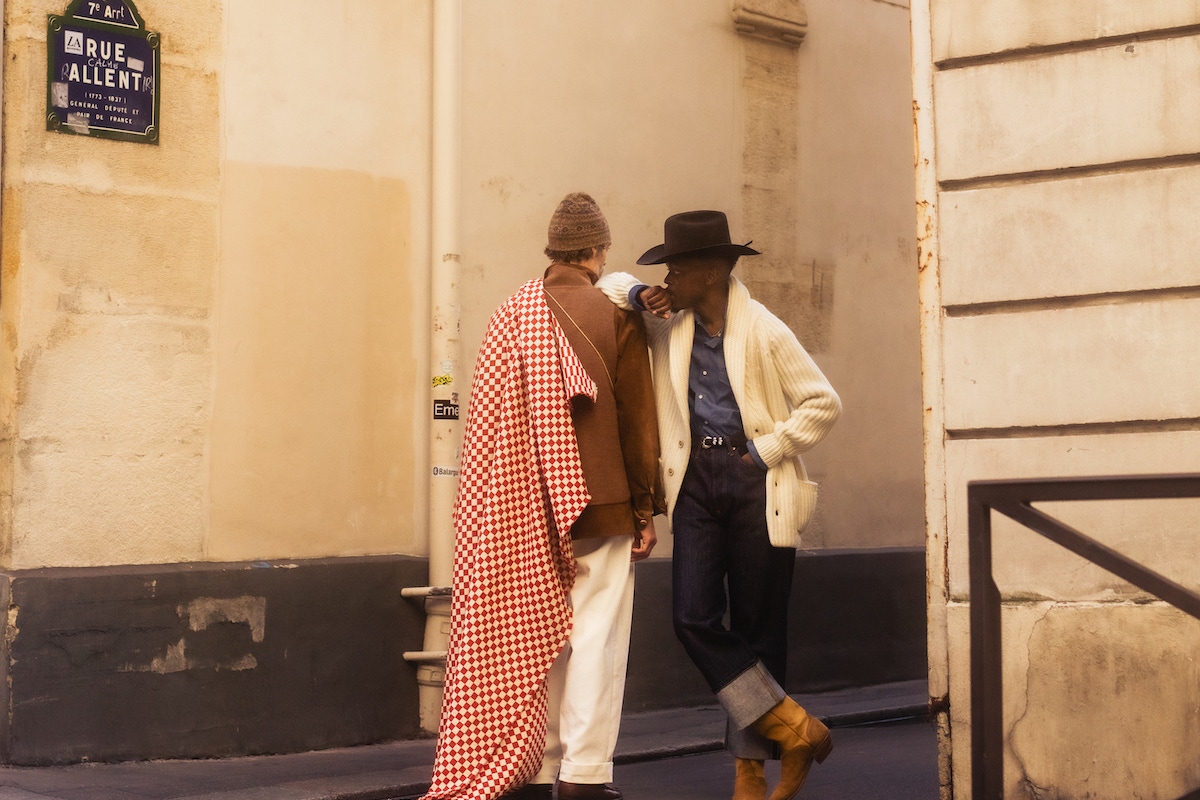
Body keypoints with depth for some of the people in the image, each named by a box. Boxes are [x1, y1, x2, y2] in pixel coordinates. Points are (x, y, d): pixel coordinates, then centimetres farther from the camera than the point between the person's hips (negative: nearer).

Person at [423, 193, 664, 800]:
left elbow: (488, 420, 5)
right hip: (600, 504, -4)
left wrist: (517, 507, 10)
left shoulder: (509, 316, 4)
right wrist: (647, 510, 0)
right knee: (596, 636, 0)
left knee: (535, 636, 10)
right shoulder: (618, 320, -6)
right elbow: (638, 423, -6)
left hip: (523, 510, 4)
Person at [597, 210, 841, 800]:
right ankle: (794, 730, 2)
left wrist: (766, 451, -9)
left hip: (756, 485, -5)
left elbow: (824, 403, -5)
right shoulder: (670, 325, 7)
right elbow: (611, 285, 19)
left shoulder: (764, 332, -8)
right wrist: (637, 296, -2)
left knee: (757, 627, 2)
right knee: (693, 618, -8)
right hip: (696, 482, 5)